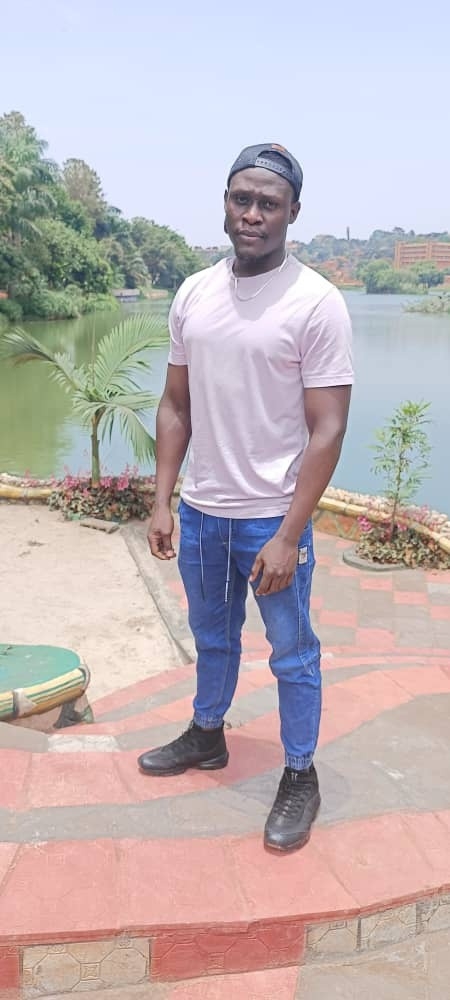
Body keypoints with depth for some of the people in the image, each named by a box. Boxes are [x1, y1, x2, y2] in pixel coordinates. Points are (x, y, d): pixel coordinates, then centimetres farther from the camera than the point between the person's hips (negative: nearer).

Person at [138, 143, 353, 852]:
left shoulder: (316, 303, -14)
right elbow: (176, 406, 8)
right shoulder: (194, 294, 2)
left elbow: (327, 430, -15)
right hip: (200, 513, 5)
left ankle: (301, 777, 29)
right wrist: (162, 501, 3)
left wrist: (288, 537, -19)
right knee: (212, 637, 24)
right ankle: (207, 736, 45)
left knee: (293, 654, 11)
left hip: (272, 519, -5)